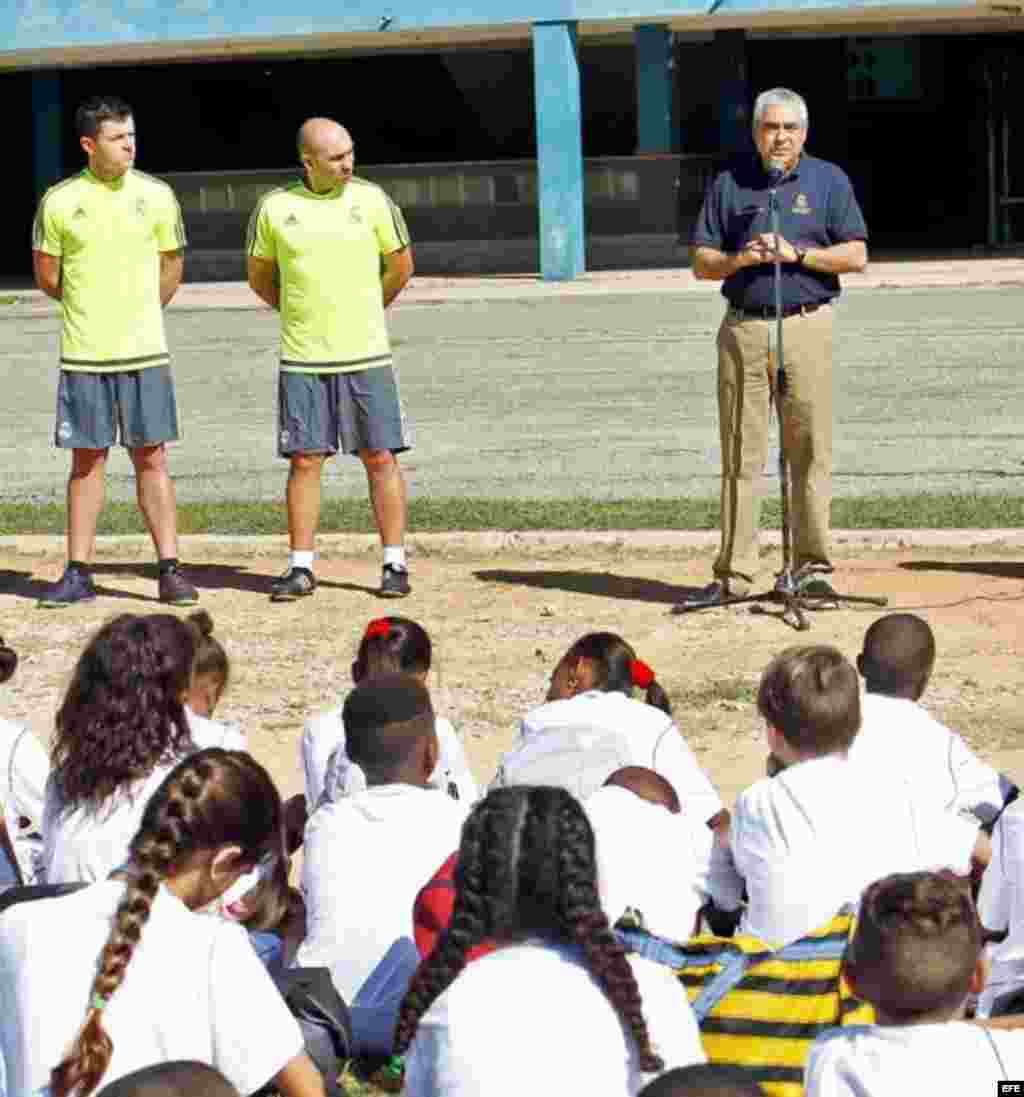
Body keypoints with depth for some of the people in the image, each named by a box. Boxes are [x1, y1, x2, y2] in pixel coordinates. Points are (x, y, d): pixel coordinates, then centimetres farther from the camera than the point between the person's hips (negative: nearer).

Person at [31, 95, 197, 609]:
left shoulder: (156, 195, -1)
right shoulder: (59, 200, -3)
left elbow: (172, 267, 10)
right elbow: (47, 276, 6)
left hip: (144, 353, 0)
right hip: (83, 354, 0)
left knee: (151, 459, 2)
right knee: (87, 460, 6)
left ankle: (170, 570, 6)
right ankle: (78, 573, 11)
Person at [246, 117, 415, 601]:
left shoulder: (371, 199, -1)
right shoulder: (274, 208, -1)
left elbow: (401, 266, 9)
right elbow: (260, 275, 13)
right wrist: (302, 312, 11)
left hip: (366, 356, 0)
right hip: (302, 359, 0)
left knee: (380, 458, 1)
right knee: (304, 461, 2)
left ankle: (395, 564, 9)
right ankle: (301, 568, 10)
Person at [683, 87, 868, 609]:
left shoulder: (828, 180, 8)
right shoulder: (729, 183, 12)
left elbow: (856, 255, 0)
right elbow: (701, 263, 10)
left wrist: (795, 253, -10)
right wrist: (740, 259, -9)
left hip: (806, 326, -1)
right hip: (742, 329, 1)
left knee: (810, 450, -2)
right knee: (739, 454, 1)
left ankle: (813, 566, 6)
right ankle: (734, 574, 4)